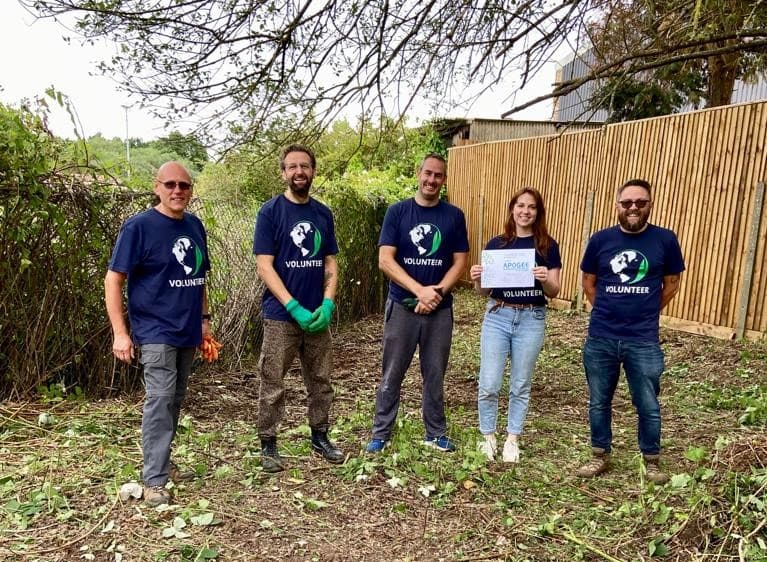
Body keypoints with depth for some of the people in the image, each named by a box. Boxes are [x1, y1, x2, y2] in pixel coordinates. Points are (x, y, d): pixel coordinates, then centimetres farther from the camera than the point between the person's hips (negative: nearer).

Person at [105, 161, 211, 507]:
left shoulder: (195, 226, 7)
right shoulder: (139, 226, -11)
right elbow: (113, 280, -11)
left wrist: (204, 318, 15)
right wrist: (120, 333, -17)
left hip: (187, 332, 6)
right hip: (155, 331, -6)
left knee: (175, 401, 14)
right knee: (160, 400, -11)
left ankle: (162, 463, 29)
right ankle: (154, 481, -2)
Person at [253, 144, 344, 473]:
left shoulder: (323, 214, 7)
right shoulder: (270, 212, -7)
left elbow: (330, 264, 9)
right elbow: (264, 267, -11)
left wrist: (327, 304, -7)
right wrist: (295, 308, -17)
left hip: (318, 315, 5)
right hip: (280, 315, -4)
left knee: (320, 381, 14)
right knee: (273, 385, 4)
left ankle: (320, 437, 30)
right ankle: (268, 445, 20)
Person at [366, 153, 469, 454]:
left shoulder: (454, 216, 2)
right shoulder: (397, 211, -3)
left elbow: (459, 262, 1)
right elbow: (385, 261, -10)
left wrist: (437, 293, -15)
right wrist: (420, 290, -19)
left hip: (440, 310, 2)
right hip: (402, 307, -1)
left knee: (434, 375, 12)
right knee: (392, 375, 7)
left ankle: (436, 433, 26)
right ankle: (381, 433, 20)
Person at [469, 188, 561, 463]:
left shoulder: (548, 246, 1)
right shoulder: (496, 244, 3)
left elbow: (554, 292, -1)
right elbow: (484, 290, 6)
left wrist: (545, 279, -22)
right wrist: (476, 279, -15)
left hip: (531, 319, 0)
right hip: (497, 317, 1)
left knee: (520, 385, 11)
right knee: (489, 385, 0)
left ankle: (512, 439, 27)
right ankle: (488, 437, 21)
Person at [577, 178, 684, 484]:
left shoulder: (665, 240, -3)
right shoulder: (601, 239, -1)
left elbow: (671, 284, 8)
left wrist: (645, 313, 11)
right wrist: (608, 312, 9)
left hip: (644, 342, -1)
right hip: (600, 339, 1)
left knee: (648, 406, 10)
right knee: (598, 402, 13)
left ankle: (652, 461, 30)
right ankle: (600, 456, 29)